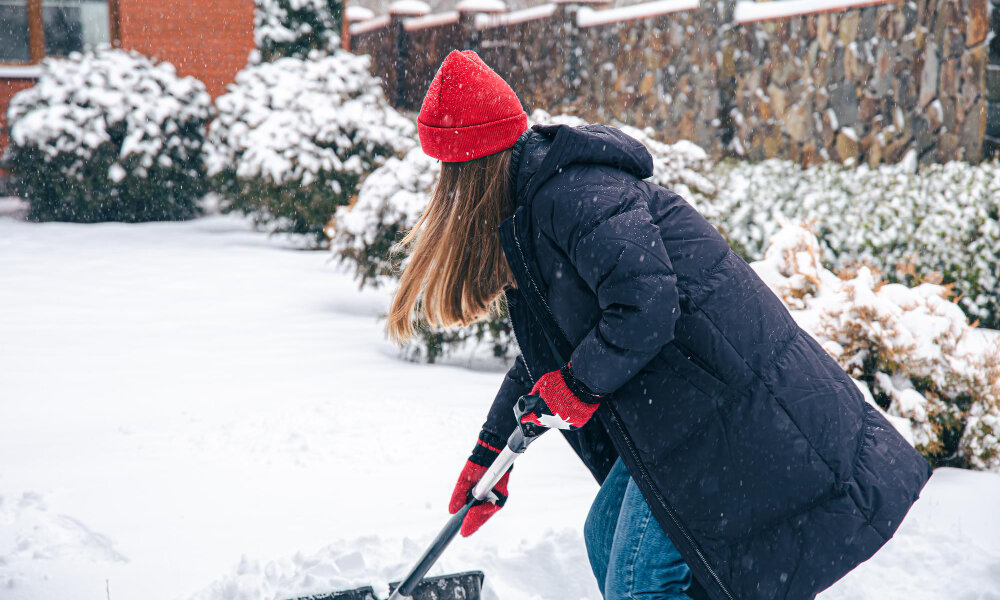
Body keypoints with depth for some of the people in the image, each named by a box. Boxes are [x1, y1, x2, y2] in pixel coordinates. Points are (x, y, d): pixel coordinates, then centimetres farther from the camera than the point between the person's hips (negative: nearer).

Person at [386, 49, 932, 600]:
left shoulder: (570, 191, -18)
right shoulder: (536, 200, 16)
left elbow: (645, 307, -29)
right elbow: (545, 353, 24)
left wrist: (576, 385, -12)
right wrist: (491, 452, 25)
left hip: (722, 402, -11)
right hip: (682, 407, 11)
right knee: (605, 540, 19)